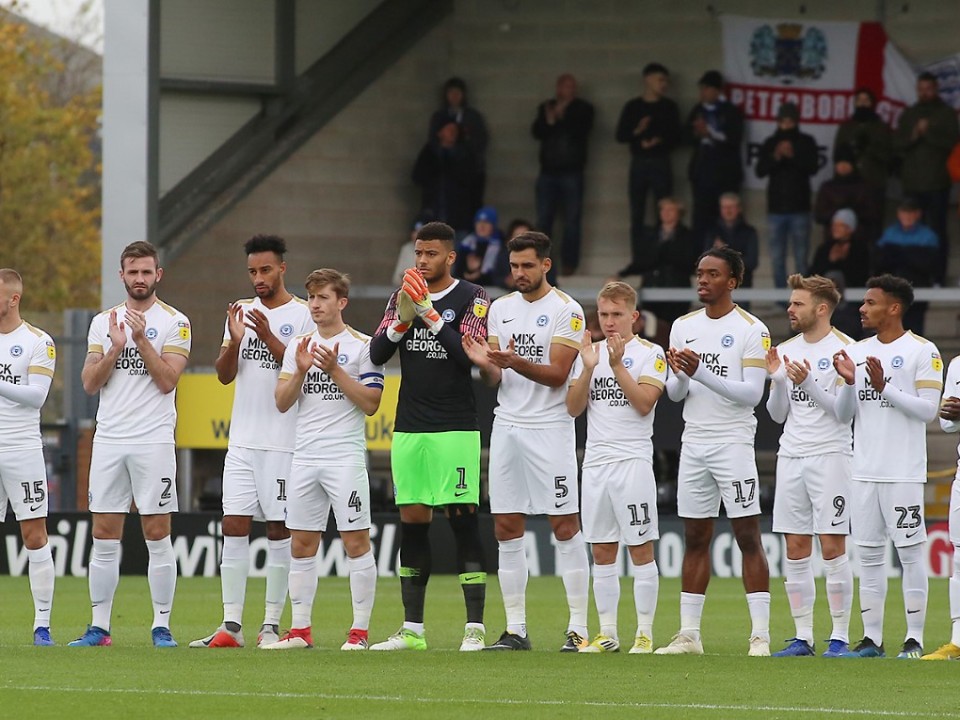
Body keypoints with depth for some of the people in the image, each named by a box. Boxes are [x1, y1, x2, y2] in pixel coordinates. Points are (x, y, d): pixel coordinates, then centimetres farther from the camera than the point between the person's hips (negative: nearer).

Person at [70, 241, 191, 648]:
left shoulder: (174, 322, 0)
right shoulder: (103, 322, 12)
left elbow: (167, 380, -10)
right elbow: (90, 384, 5)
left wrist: (141, 338, -16)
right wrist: (115, 348, -9)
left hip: (153, 442, -3)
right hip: (108, 440, 4)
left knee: (157, 534, -3)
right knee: (104, 536, 3)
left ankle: (162, 626, 1)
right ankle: (99, 626, 7)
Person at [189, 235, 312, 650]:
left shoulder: (303, 315, -3)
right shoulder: (241, 312, 12)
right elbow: (224, 375, 8)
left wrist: (269, 339, -20)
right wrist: (234, 341, -10)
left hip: (284, 441, -5)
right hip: (242, 440, 5)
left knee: (279, 530, -1)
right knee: (233, 527, 0)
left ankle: (271, 625, 4)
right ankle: (231, 625, 1)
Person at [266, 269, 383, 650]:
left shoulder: (362, 346, -2)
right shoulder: (298, 346, 14)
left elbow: (370, 403, -7)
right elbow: (282, 402, 9)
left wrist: (334, 370, -14)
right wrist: (300, 371, -7)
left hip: (345, 457, -5)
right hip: (304, 457, 5)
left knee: (356, 542, -5)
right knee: (301, 545, 5)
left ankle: (360, 630, -2)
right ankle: (300, 629, 10)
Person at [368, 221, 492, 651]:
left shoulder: (472, 299, -2)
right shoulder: (402, 296, 12)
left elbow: (470, 355, -16)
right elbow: (377, 354, 5)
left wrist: (429, 313, -19)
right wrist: (403, 319, -11)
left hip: (455, 429, -5)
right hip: (408, 428, 5)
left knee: (463, 520, -7)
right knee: (412, 523, 5)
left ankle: (475, 628, -8)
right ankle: (412, 629, 10)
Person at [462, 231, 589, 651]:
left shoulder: (566, 310, -5)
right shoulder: (501, 309, 12)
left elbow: (557, 374, -12)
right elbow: (494, 379, 12)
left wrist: (515, 362, -26)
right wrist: (483, 363, -11)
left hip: (550, 429, -6)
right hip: (506, 425, 6)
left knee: (564, 526, -5)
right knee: (507, 530, 4)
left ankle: (578, 629, -2)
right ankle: (515, 629, 9)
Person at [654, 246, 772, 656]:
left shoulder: (752, 330, -5)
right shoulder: (684, 327, 12)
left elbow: (751, 393, -12)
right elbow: (674, 393, 13)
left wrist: (702, 374, -20)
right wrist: (680, 377, -10)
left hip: (733, 443, -5)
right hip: (693, 442, 5)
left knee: (748, 537, -6)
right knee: (695, 539, 7)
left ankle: (761, 635, -6)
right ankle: (689, 634, 10)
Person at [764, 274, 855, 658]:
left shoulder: (844, 349, -5)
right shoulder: (786, 350, 13)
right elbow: (778, 414, 14)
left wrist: (807, 383, -19)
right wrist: (777, 379, -3)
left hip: (830, 455, -6)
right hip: (790, 454, 6)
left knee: (832, 547, -6)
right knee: (795, 549, 4)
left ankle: (840, 637, -2)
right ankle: (803, 637, 9)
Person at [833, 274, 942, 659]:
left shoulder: (922, 352, -3)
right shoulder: (857, 352, 14)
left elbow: (928, 409, -10)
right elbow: (843, 414, 14)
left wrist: (885, 387, -17)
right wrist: (849, 383, -5)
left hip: (904, 472, -6)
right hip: (864, 470, 6)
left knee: (910, 552, -4)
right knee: (868, 554, 6)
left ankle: (915, 638, -1)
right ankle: (871, 638, 9)